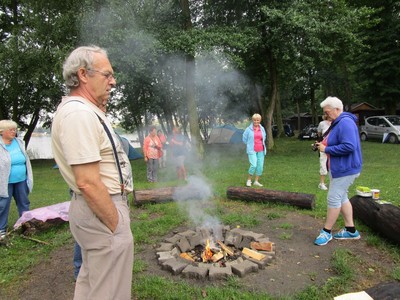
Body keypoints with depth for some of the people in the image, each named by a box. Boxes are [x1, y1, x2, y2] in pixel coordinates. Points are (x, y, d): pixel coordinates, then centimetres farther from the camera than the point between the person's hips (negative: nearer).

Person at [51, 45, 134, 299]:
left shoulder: (84, 111, 11)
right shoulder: (79, 114, -21)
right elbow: (88, 183, -26)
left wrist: (101, 110, 11)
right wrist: (117, 225, -16)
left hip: (93, 208, 11)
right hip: (102, 211, -10)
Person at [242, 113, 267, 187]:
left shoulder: (262, 129, 6)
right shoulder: (249, 129, -6)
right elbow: (244, 139, 3)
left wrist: (261, 144, 13)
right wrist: (250, 145, 8)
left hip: (261, 150, 5)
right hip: (252, 150, -5)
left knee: (260, 166, 2)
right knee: (253, 165, -16)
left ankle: (256, 181, 15)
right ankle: (249, 180, 4)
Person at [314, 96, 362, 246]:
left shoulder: (345, 123, -20)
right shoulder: (337, 123, 13)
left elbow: (349, 146, -30)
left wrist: (326, 149, -21)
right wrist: (323, 145, 4)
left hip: (345, 169, -11)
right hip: (338, 168, 11)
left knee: (334, 198, -4)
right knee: (342, 197, 16)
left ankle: (326, 232, 9)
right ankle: (351, 230, 28)